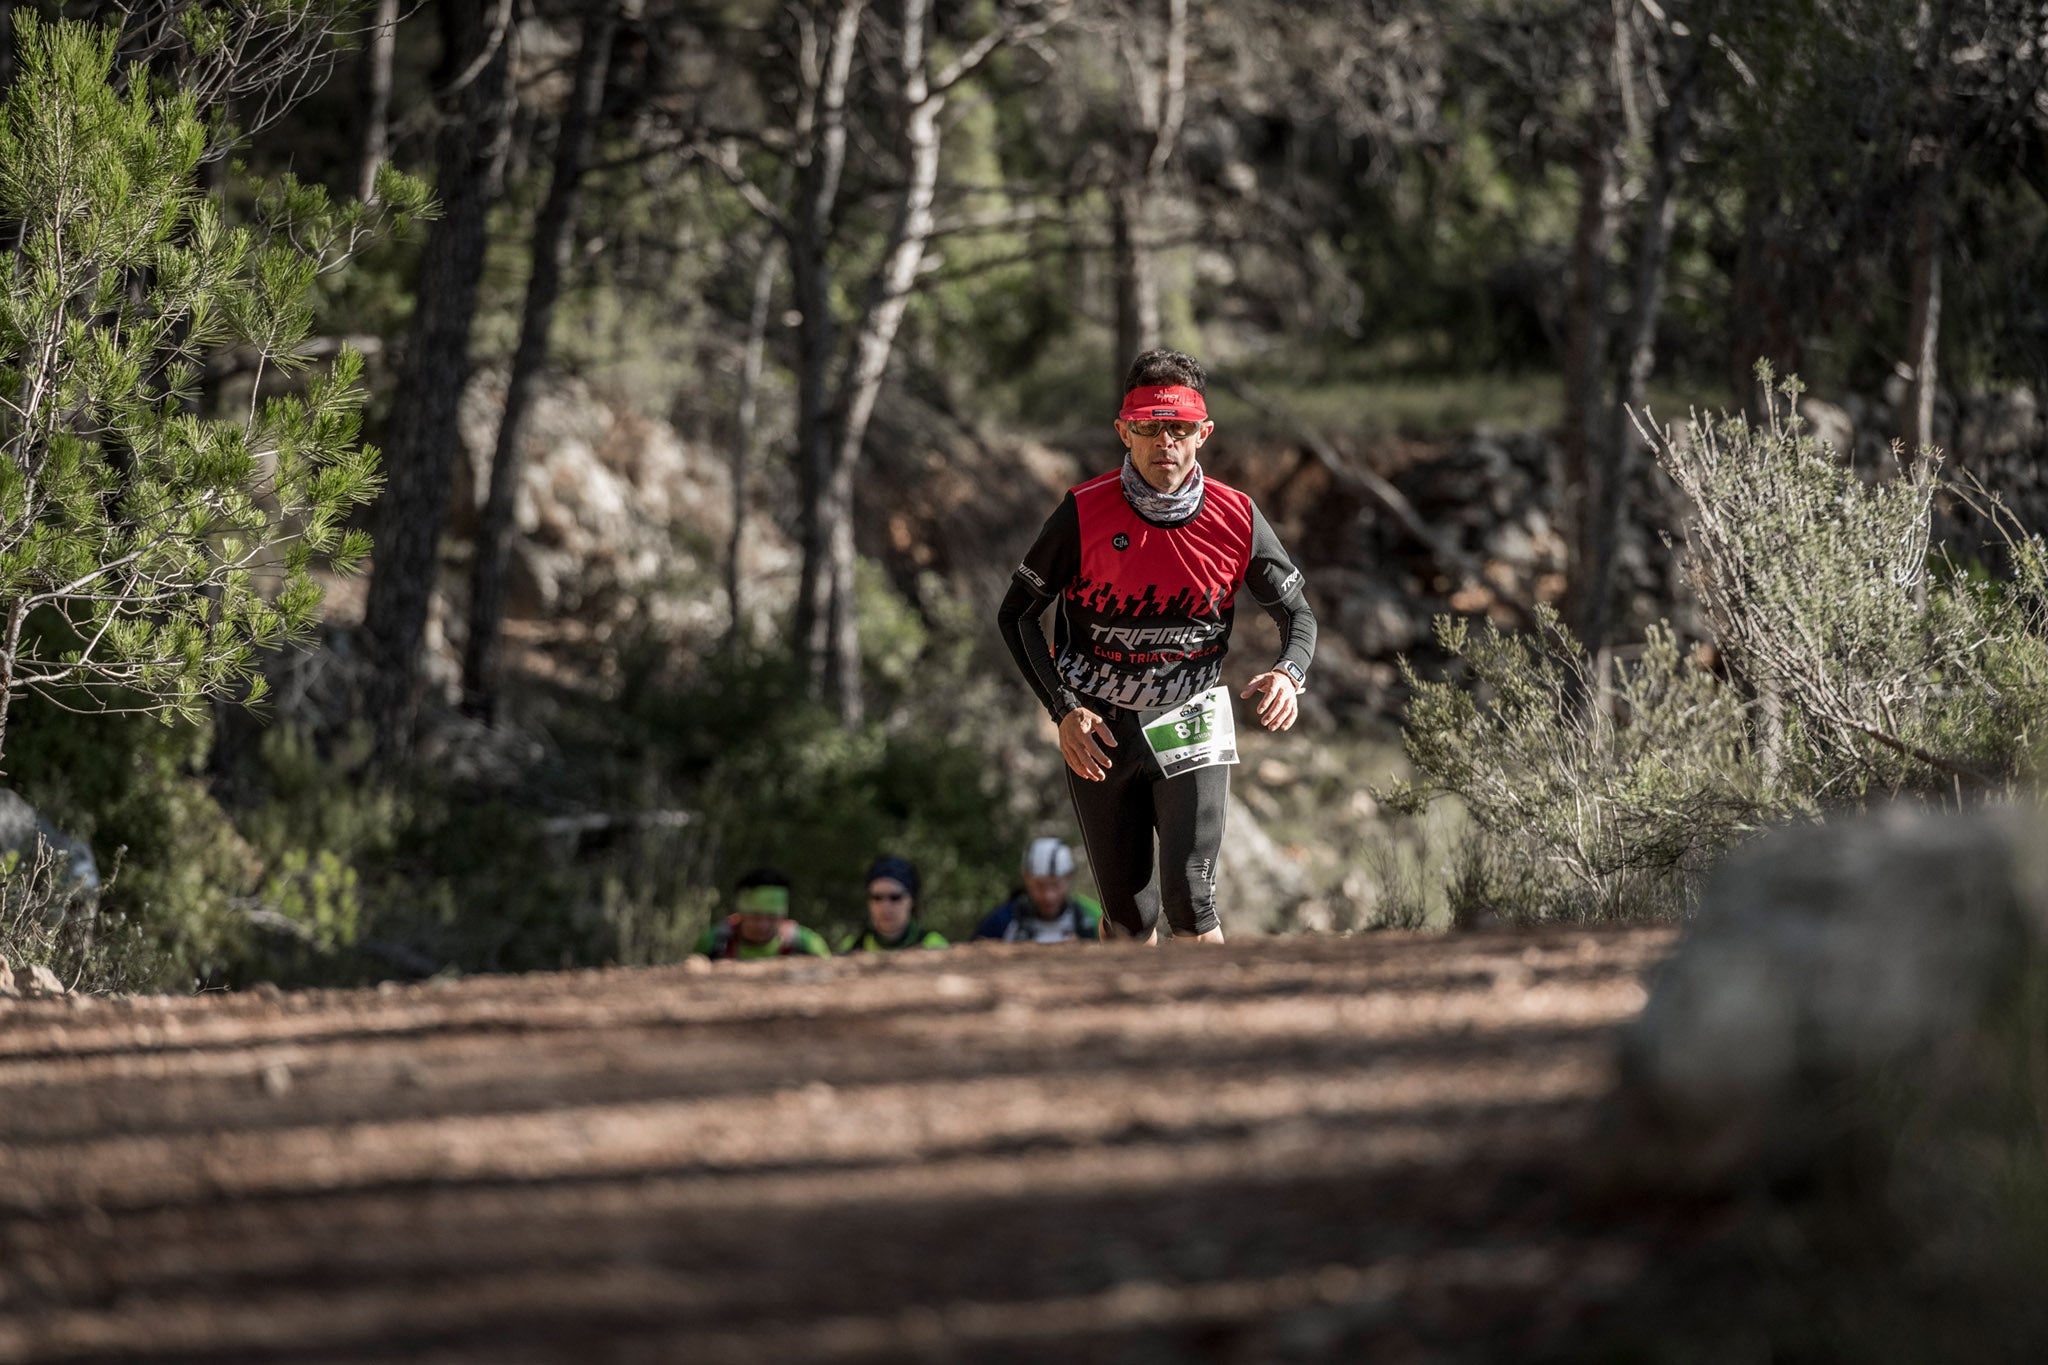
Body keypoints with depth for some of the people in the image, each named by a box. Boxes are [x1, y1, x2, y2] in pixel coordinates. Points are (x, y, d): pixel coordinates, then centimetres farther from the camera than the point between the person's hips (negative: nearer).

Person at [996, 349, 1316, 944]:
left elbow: (1297, 613, 4)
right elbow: (1016, 613, -3)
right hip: (1097, 731, 0)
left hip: (1188, 725, 0)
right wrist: (1063, 710, -13)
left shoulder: (1237, 519, -10)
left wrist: (1288, 674, -19)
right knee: (1129, 914, 5)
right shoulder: (1084, 514, -14)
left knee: (1190, 900, -16)